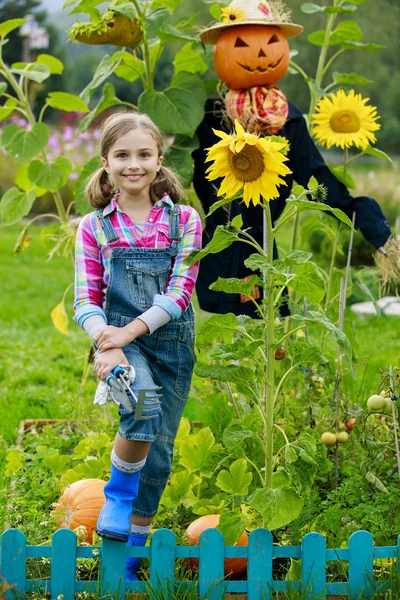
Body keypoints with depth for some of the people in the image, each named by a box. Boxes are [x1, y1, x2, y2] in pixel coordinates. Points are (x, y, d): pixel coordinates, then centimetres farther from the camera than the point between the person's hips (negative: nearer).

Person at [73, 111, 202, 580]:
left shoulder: (184, 220, 2)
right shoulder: (93, 226, 3)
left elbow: (180, 292, -6)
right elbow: (86, 301, 0)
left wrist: (129, 331, -18)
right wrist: (107, 342, -20)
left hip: (171, 342, 2)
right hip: (117, 339, -2)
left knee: (159, 451, 6)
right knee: (145, 406, -32)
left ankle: (134, 553, 23)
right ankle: (117, 495, -5)